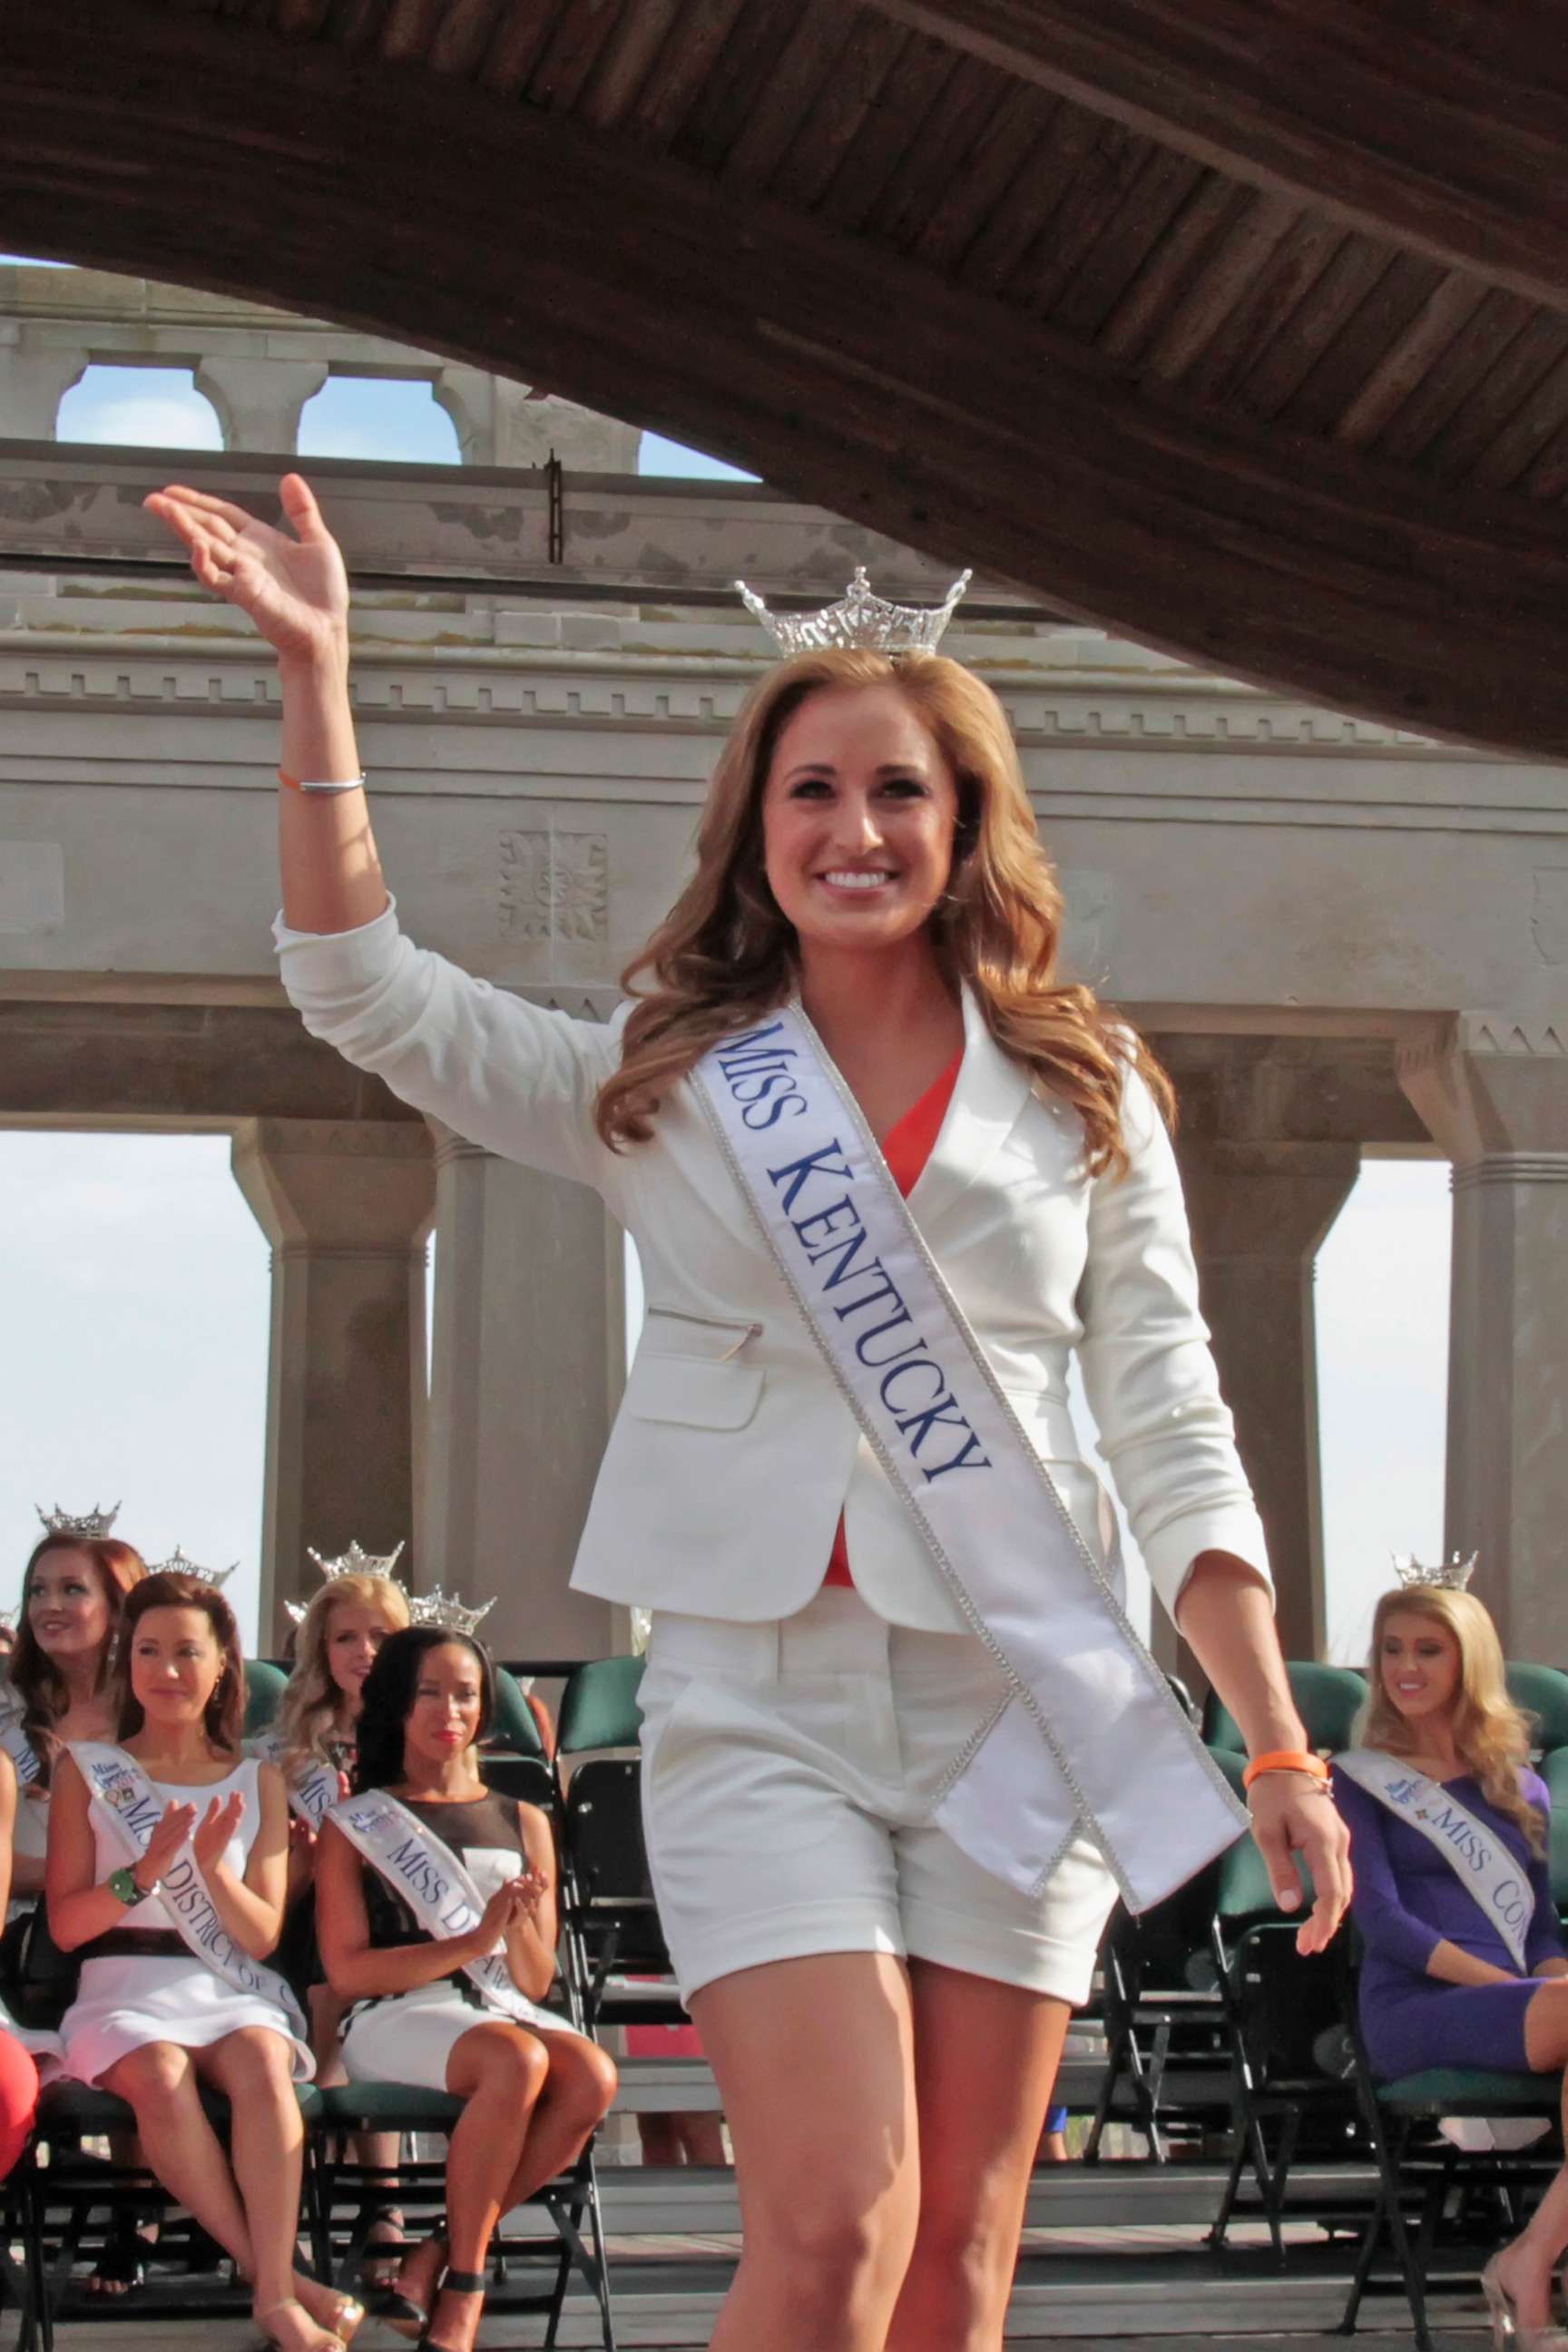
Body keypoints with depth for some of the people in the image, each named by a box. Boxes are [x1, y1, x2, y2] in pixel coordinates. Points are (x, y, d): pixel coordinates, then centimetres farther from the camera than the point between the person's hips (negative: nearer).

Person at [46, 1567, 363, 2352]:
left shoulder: (259, 1782, 13)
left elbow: (262, 1936, 7)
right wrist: (147, 1870, -15)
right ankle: (275, 2275, -27)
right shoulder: (87, 1770, 9)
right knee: (163, 2077, -36)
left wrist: (214, 1868, -12)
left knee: (260, 2062, -35)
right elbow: (65, 1925, 1)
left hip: (233, 1990, 1)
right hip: (125, 1990, -1)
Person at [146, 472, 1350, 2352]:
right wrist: (314, 671, -9)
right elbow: (364, 987, -1)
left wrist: (1280, 1750, 1)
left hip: (1018, 1701, 1)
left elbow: (1173, 1441, 7)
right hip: (761, 1699, -1)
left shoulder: (1087, 1100, 9)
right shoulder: (661, 1090, 9)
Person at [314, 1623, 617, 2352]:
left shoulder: (522, 1824, 19)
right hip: (395, 2019, -4)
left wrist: (519, 1927, -9)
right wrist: (473, 1942, -12)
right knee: (517, 2059, -36)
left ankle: (438, 2257, -18)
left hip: (504, 2010, 4)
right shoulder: (354, 1825, 10)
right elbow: (347, 1971, -1)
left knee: (593, 2075, -31)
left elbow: (536, 1979, 15)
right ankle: (463, 2288, -22)